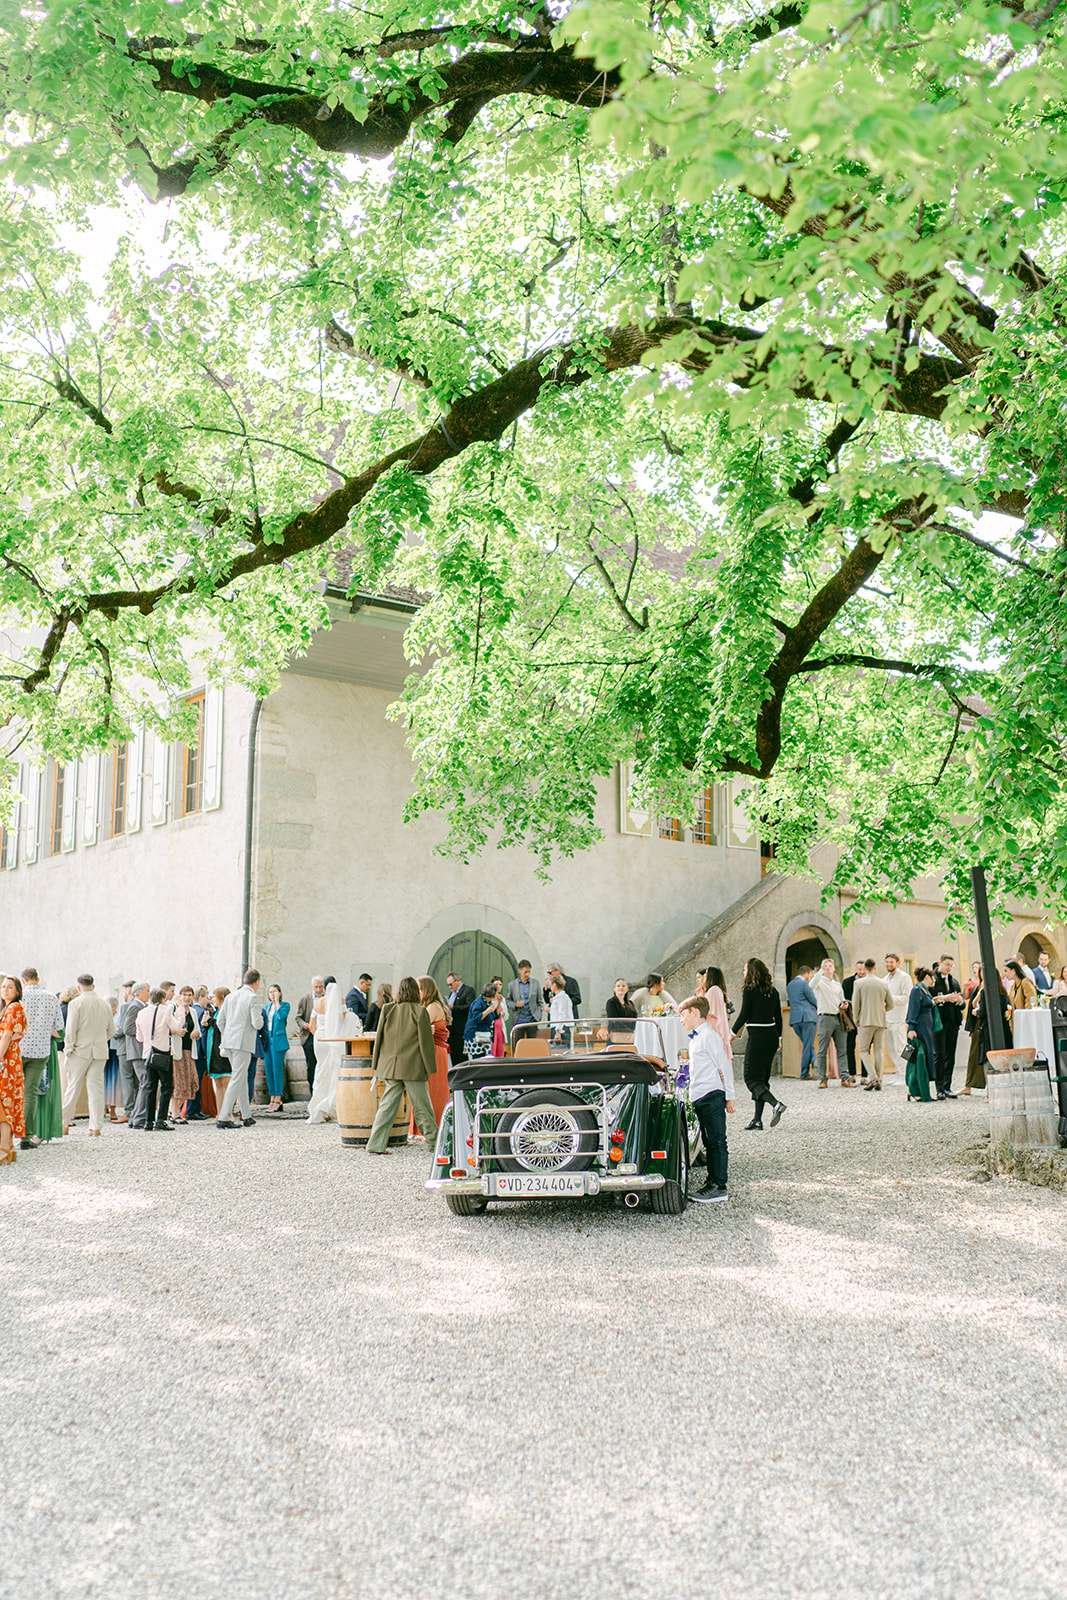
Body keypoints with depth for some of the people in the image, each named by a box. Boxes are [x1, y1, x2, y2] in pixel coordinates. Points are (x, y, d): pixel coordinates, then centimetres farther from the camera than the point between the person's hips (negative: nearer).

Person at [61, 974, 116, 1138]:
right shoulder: (104, 1003, 7)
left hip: (80, 1050, -3)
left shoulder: (75, 1003, -8)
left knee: (72, 1087, 7)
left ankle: (65, 1123, 11)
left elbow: (70, 1029, -11)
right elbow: (111, 1029, 11)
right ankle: (96, 1127, 2)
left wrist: (68, 1049, -2)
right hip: (100, 1051, 3)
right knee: (96, 1087, 4)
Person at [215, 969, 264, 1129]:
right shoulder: (254, 998, -9)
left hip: (228, 1042, 7)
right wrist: (260, 1019, 7)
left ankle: (246, 1116, 22)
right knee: (237, 1079, -5)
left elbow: (220, 1020, 12)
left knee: (242, 1077, 17)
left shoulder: (230, 996, 12)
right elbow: (257, 1024, -14)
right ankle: (223, 1118, -9)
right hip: (243, 1042, -7)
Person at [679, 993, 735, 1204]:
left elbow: (724, 1066, -13)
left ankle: (719, 1187, -5)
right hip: (699, 1098, 10)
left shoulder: (708, 1036, -12)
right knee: (709, 1142, 13)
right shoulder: (694, 1038, 18)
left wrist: (729, 1096, -11)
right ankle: (711, 1183, 19)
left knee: (716, 1141, -6)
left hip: (712, 1096, -10)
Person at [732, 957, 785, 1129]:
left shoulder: (749, 990, -10)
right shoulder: (773, 991, 9)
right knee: (762, 1077, 12)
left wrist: (733, 1033, 1)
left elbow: (744, 1015, -11)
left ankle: (775, 1103, -21)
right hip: (772, 1036, 7)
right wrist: (778, 1037, 20)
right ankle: (757, 1120, 13)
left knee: (751, 1078, 0)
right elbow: (778, 1016, 12)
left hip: (757, 1036, -7)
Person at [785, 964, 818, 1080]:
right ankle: (805, 1073, -2)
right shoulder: (804, 983, -9)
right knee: (808, 1045, -3)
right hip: (807, 1017, -7)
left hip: (794, 1019, 7)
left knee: (807, 1045, 15)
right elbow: (813, 1000, -6)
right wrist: (817, 1009, 16)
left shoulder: (789, 985, 16)